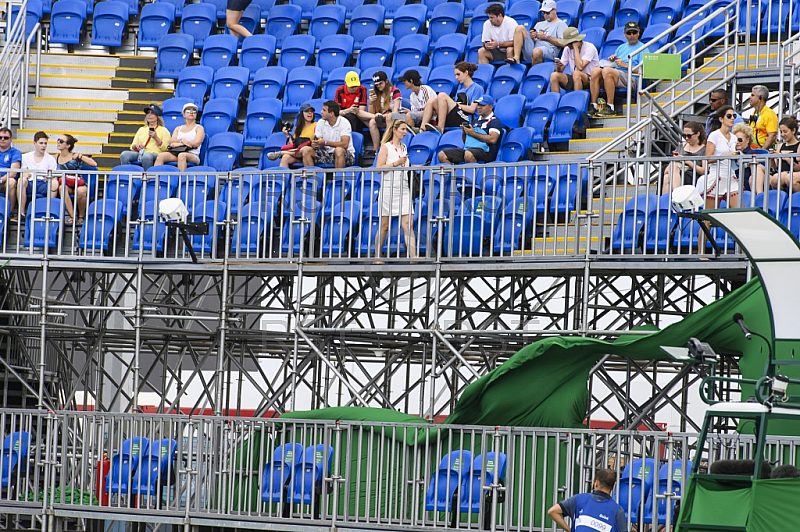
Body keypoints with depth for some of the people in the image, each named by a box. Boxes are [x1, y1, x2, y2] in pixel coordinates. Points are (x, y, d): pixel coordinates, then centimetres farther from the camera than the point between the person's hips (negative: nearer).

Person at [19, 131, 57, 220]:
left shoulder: (51, 159, 14)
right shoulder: (26, 157, 18)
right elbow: (23, 174, 10)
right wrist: (25, 175, -15)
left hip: (44, 184, 0)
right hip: (29, 184, 0)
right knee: (22, 180, -35)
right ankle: (21, 212, -36)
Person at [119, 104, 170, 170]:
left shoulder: (163, 130, 18)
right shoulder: (141, 129, 32)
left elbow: (165, 149, 6)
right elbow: (132, 147, 27)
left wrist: (156, 138, -8)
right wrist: (136, 146, 3)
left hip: (155, 154, -4)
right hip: (139, 153, 4)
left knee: (147, 156, -42)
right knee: (124, 154, -29)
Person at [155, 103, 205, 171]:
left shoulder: (199, 128, 13)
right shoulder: (178, 128, 27)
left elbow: (196, 143, -3)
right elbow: (171, 142, 11)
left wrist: (178, 143, 1)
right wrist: (183, 141, -9)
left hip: (193, 155, -4)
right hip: (175, 153, 4)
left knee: (182, 155, -40)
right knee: (161, 155, -26)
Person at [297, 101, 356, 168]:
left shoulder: (344, 123, -12)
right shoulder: (321, 123, 4)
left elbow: (344, 145, -23)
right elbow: (316, 141, 4)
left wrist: (325, 142, -28)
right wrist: (314, 144, -21)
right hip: (328, 154, 5)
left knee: (339, 150, -39)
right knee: (306, 150, -13)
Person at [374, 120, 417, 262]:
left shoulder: (404, 147, 16)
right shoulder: (386, 147, -3)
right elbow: (379, 168, -12)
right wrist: (396, 163, -17)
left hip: (403, 190, 5)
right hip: (388, 190, -5)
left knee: (407, 224, -7)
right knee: (384, 226, 1)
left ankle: (413, 255, -14)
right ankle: (377, 256, 12)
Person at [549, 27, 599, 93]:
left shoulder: (589, 47, -13)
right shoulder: (567, 49, 6)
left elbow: (580, 67, -26)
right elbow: (560, 71, 5)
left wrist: (575, 47, -20)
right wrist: (558, 67, -19)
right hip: (574, 79, 6)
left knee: (576, 73, -36)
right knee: (554, 75, -15)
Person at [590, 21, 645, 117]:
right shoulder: (621, 47, 30)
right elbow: (613, 66, 26)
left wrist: (625, 65, -10)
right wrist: (612, 60, 4)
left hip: (631, 79, -6)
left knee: (607, 71, -32)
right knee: (596, 71, -22)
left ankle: (610, 108, -32)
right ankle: (593, 106, -26)